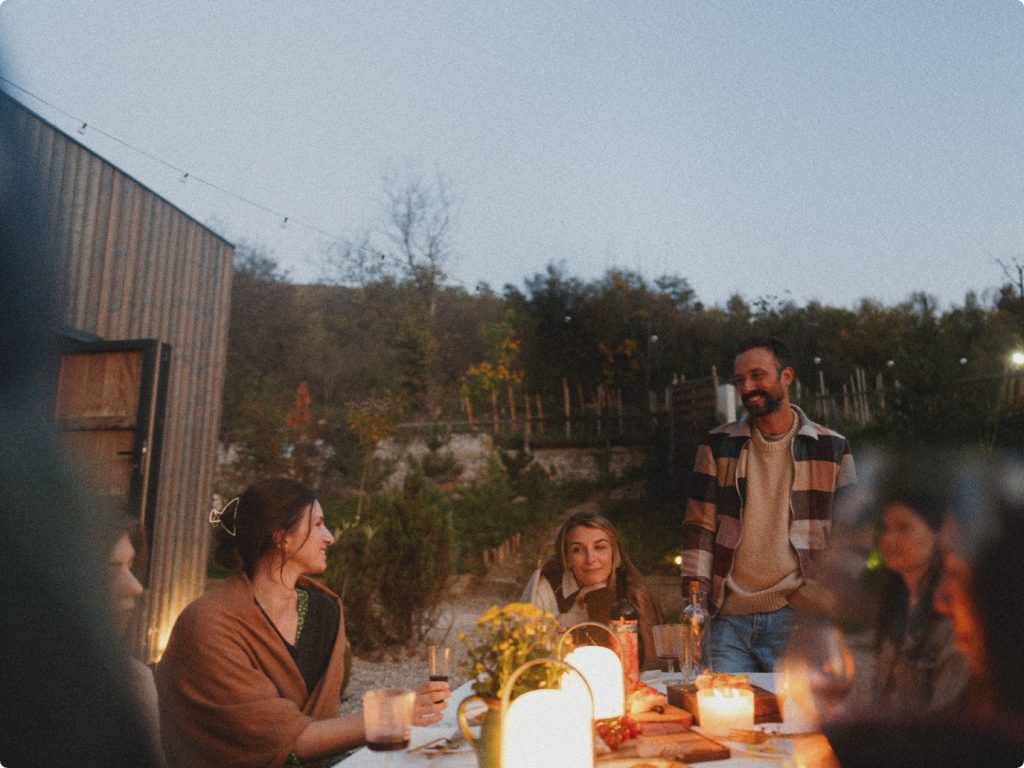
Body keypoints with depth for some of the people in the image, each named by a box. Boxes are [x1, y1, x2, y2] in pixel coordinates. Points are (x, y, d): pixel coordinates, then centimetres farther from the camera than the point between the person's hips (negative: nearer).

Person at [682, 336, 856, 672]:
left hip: (799, 614, -1)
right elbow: (699, 526, 4)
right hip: (729, 617, 1)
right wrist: (694, 601, -4)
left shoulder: (831, 448, 3)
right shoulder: (718, 445, 5)